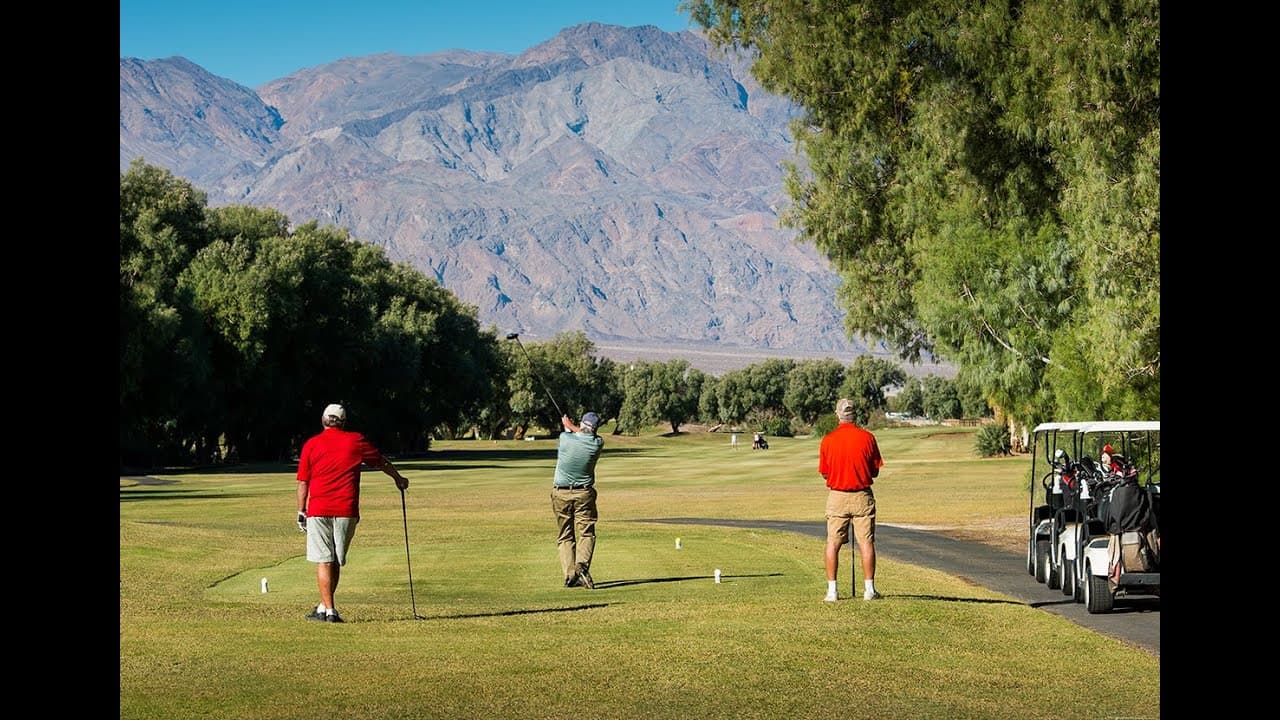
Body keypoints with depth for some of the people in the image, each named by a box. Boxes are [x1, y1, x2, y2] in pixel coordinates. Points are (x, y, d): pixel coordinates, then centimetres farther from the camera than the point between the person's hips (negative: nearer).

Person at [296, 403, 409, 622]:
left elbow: (302, 482, 3)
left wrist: (301, 511, 10)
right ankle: (325, 607, 16)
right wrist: (398, 479, 37)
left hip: (318, 511, -1)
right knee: (336, 561, 11)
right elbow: (382, 462, 20)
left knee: (324, 561, 0)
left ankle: (328, 609, -5)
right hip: (346, 511, 1)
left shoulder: (311, 444, 3)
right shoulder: (356, 441, 6)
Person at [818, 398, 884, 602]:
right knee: (866, 543, 4)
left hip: (837, 497, 0)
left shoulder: (827, 440, -6)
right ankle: (869, 589, 4)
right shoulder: (867, 437, -6)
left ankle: (832, 590, 3)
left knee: (833, 543, 6)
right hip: (863, 496, 0)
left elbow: (825, 473, 1)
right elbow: (875, 471, 1)